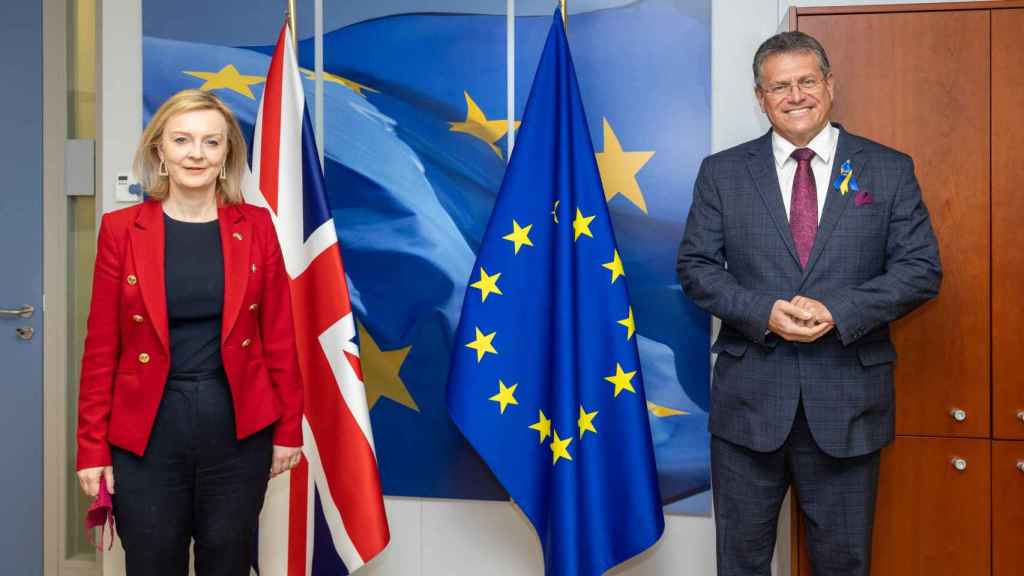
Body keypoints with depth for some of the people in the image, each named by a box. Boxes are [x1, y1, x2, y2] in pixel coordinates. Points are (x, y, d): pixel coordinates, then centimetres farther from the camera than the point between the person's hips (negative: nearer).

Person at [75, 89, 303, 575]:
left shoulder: (255, 226, 0)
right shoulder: (120, 228, -2)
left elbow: (278, 335, 2)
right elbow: (101, 347, -1)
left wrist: (288, 428, 1)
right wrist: (92, 446, -2)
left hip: (239, 428, 1)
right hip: (147, 431, 0)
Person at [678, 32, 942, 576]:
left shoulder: (889, 169, 3)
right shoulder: (722, 172, 3)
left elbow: (921, 267, -1)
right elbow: (694, 265, 1)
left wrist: (838, 311, -16)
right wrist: (764, 312, -16)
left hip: (848, 398, 0)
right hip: (749, 395, 0)